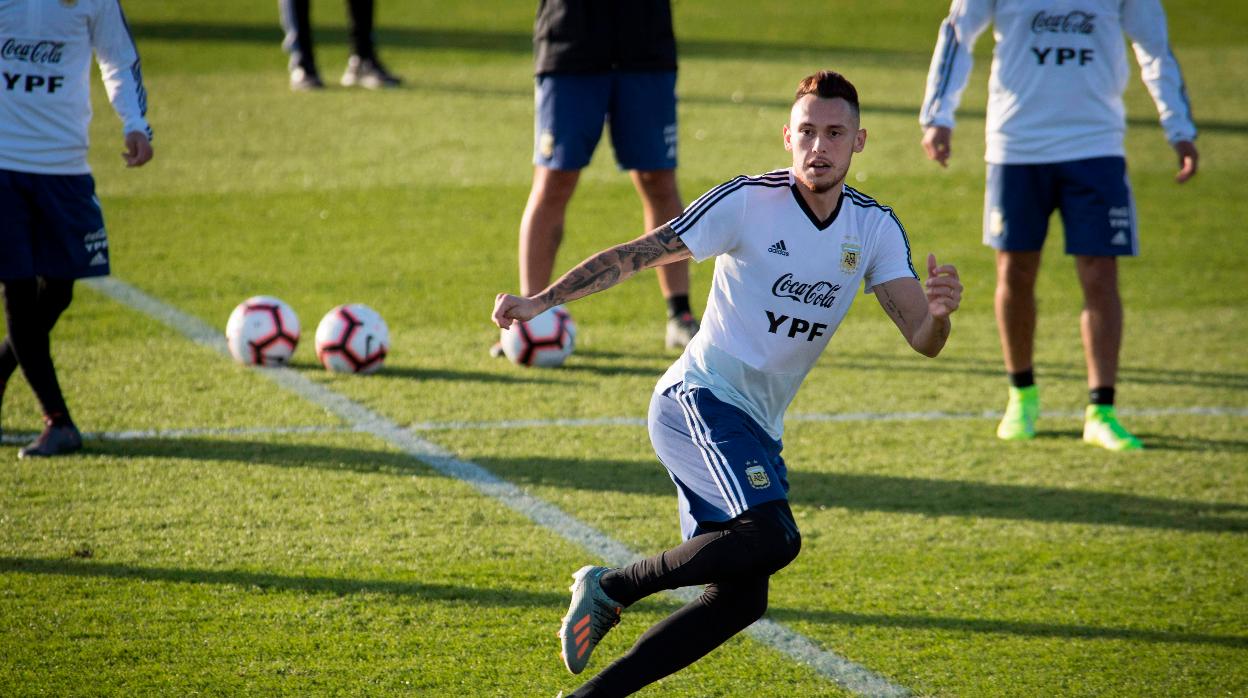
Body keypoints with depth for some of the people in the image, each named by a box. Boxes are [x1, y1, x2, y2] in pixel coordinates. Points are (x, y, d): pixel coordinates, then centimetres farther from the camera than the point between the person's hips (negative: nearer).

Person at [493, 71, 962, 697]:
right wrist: (540, 300, -17)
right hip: (701, 402, -7)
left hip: (756, 431, 7)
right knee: (773, 538, -29)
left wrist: (939, 311, -26)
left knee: (741, 598, 2)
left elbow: (922, 339, -2)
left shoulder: (876, 228, 4)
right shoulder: (748, 202, -11)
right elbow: (636, 255, -8)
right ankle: (613, 587, -11)